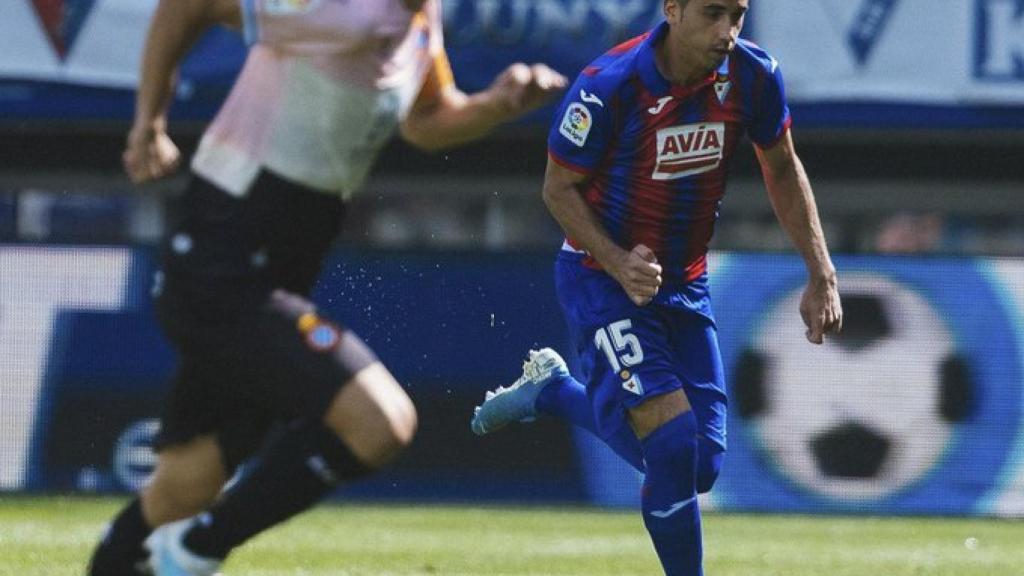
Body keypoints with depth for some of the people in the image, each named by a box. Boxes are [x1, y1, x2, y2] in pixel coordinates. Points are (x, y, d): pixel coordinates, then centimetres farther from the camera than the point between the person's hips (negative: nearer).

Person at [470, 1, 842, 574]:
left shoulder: (754, 75, -12)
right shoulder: (609, 87, -24)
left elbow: (782, 168, 6)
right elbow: (559, 187, -12)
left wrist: (821, 274, 1)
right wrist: (618, 263, -27)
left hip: (686, 284, 6)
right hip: (602, 280, -5)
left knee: (700, 467, 5)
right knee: (675, 445, -20)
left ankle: (553, 391, 24)